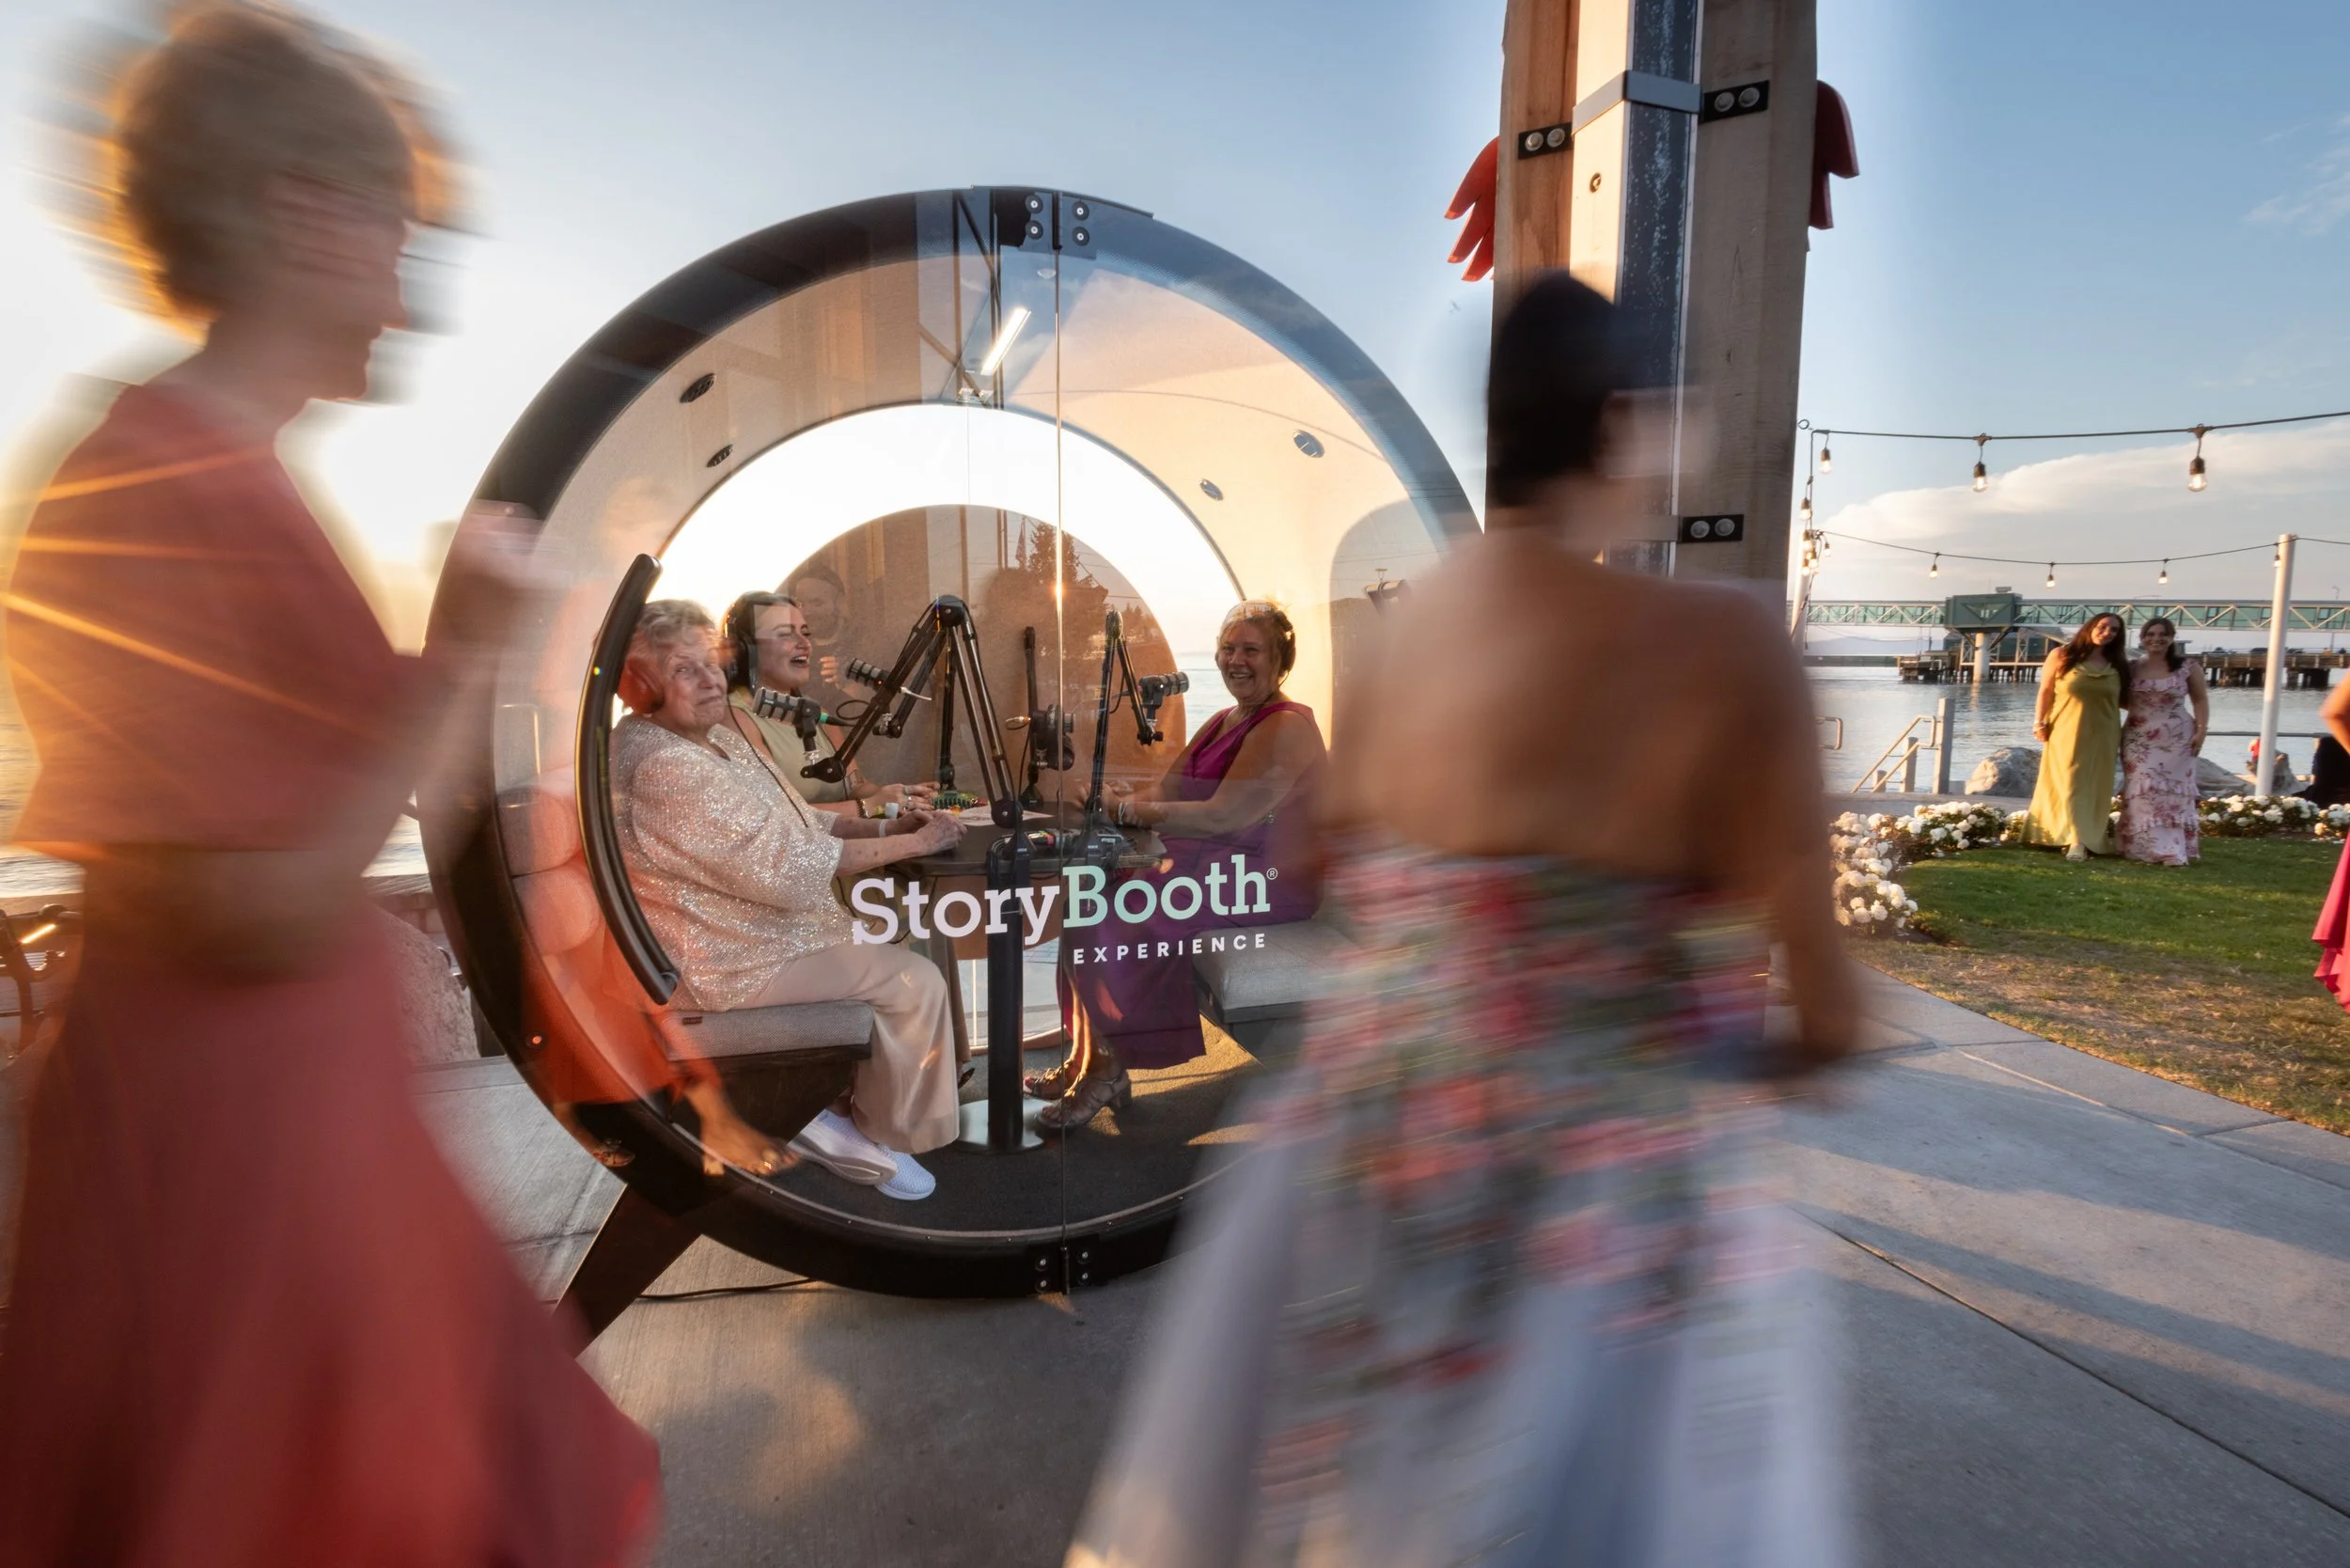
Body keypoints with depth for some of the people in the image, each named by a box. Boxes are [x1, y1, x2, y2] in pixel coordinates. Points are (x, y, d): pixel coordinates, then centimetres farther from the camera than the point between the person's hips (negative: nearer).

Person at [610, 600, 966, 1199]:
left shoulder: (717, 736, 7)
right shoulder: (665, 767, -26)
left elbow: (800, 822, 11)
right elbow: (782, 866, -28)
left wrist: (890, 826, -6)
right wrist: (913, 843, -21)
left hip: (754, 925, 10)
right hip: (733, 960, -10)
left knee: (908, 938, 13)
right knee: (916, 983, -9)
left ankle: (849, 1108, 20)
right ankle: (880, 1137, 11)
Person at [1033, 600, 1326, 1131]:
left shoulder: (1286, 727, -14)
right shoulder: (1224, 722, 17)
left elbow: (1223, 818, -24)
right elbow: (1163, 792, 10)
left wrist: (1134, 809, -17)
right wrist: (1128, 801, -13)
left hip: (1266, 879, -9)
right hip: (1211, 863, 9)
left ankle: (1103, 1068, -3)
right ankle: (1084, 1059, -1)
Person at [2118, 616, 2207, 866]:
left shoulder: (2188, 667, 1)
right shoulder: (2132, 668, 5)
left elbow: (2200, 700, 4)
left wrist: (2201, 729, -5)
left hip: (2177, 738, -1)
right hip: (2138, 739, 1)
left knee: (2174, 792, -3)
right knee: (2141, 792, -4)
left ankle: (2172, 850, -2)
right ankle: (2145, 847, -1)